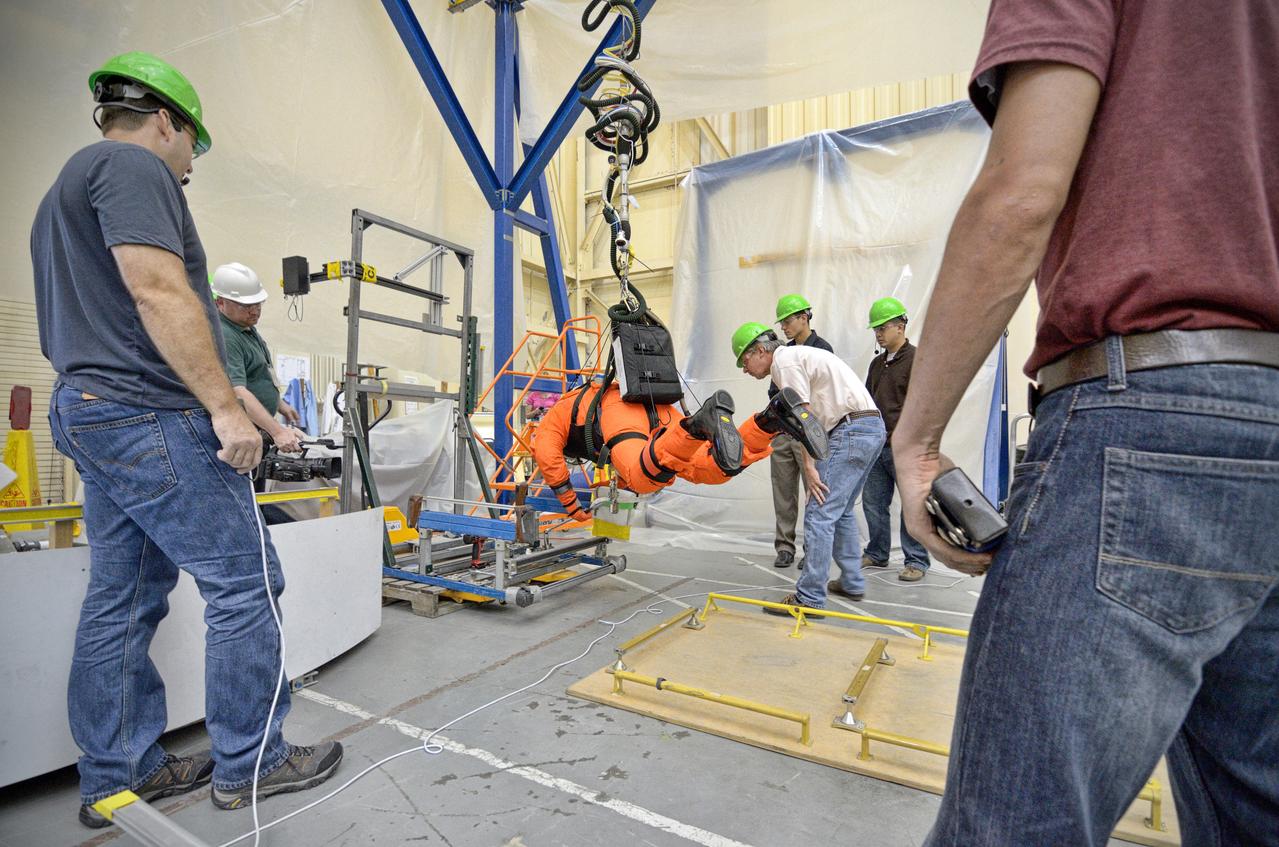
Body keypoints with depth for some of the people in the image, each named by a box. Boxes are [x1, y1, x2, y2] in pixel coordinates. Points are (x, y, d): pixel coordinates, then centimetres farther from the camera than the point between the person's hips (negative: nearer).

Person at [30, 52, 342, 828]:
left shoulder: (67, 190, 26)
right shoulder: (133, 166, -6)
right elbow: (158, 292, -20)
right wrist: (226, 406, -21)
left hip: (91, 416, 11)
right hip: (154, 417, -11)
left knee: (123, 603, 13)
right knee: (244, 584, -4)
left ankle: (119, 776, 23)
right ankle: (249, 763, 8)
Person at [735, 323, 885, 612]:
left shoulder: (784, 361, -7)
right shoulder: (798, 355, 23)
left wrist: (809, 466, -14)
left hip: (851, 429, -11)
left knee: (820, 514, -9)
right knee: (841, 511, 20)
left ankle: (810, 597, -6)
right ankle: (852, 583, 29)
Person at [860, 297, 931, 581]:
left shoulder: (916, 360, -6)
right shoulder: (877, 363, 18)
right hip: (876, 445, 8)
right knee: (873, 502, 11)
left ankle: (916, 561, 11)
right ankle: (877, 554, 25)